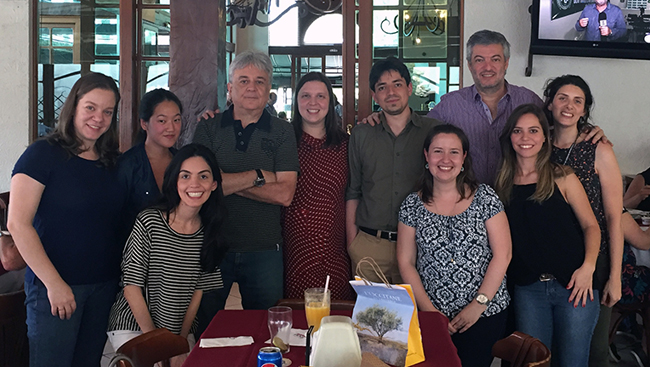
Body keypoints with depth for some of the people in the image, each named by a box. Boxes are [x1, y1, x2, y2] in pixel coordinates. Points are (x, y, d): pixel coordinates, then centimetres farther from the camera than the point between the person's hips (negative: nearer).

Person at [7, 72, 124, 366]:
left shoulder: (110, 162, 9)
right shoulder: (43, 154, -9)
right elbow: (18, 224, -15)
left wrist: (120, 275, 5)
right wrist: (54, 284, -17)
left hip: (105, 284, 6)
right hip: (54, 286, -6)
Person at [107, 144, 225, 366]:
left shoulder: (208, 231, 0)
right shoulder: (149, 223, -13)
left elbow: (197, 292, 4)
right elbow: (132, 287, -11)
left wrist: (182, 341, -4)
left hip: (181, 331, 4)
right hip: (133, 328, -4)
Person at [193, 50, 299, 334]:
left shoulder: (282, 132, 2)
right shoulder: (208, 129, 4)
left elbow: (284, 194, -9)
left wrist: (228, 182, -11)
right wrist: (258, 175, -11)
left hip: (264, 250, 0)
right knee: (205, 329, 14)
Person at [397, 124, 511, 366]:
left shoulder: (485, 198, -3)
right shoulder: (412, 206, 1)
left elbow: (502, 255, -5)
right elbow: (406, 263, 2)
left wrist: (479, 304, -10)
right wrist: (429, 311, -7)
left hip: (485, 315, -1)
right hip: (432, 317, 1)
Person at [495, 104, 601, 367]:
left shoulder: (562, 178, -1)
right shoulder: (503, 183, 6)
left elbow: (590, 225, 0)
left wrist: (588, 267, -14)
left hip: (573, 285, -2)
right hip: (528, 289, 2)